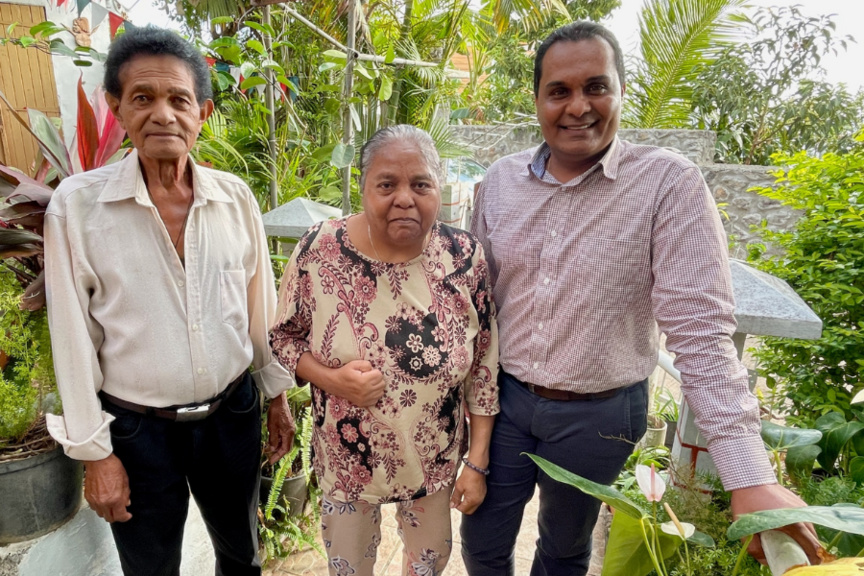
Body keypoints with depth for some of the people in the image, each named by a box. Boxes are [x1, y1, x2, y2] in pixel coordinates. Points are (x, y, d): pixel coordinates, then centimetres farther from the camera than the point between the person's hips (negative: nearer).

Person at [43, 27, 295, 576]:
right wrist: (94, 450, -5)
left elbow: (261, 306, 2)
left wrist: (278, 395, 8)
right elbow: (74, 338, -8)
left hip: (234, 413, 2)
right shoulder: (77, 204, -13)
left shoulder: (235, 196, -6)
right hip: (136, 429, -2)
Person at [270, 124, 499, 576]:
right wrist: (331, 380, -22)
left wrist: (477, 462, -5)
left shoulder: (465, 257, -15)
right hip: (347, 456, 0)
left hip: (435, 459, 1)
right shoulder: (319, 250, -17)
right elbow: (283, 337, -4)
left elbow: (485, 367, -7)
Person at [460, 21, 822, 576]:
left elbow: (700, 329, -20)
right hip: (505, 396, 3)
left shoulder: (669, 183, -17)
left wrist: (751, 476, -24)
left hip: (600, 414, -2)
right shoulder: (501, 179, -4)